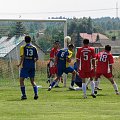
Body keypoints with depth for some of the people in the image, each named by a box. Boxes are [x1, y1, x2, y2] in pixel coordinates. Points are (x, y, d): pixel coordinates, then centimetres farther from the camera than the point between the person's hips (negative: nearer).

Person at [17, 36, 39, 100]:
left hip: (25, 65, -4)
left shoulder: (23, 47, -2)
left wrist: (20, 64, -5)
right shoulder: (34, 48, 8)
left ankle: (24, 95, -6)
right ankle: (36, 93, -4)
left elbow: (22, 56, -14)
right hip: (32, 66, 4)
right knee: (32, 81, 12)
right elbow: (36, 58, 8)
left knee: (21, 80, 3)